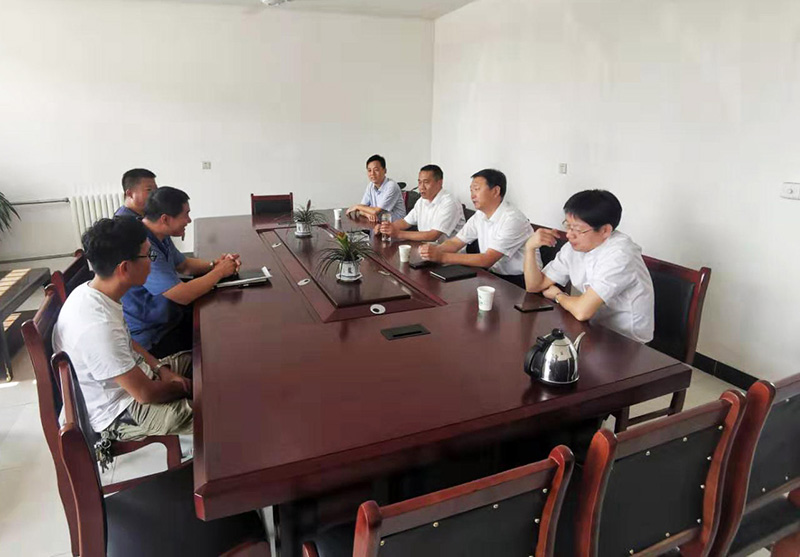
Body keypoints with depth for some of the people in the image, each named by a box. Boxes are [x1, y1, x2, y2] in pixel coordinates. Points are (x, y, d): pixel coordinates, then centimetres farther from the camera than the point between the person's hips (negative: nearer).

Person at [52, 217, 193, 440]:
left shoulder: (91, 292, -7)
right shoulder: (98, 325, -34)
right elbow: (146, 393, -25)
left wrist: (161, 369, -1)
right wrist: (187, 388, -8)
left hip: (131, 376, 9)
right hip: (120, 414, -9)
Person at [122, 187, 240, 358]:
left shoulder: (160, 236, 1)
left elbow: (184, 264, 17)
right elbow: (183, 295, -32)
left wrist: (214, 264, -3)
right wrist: (219, 272, -17)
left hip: (167, 316, 9)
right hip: (150, 338, -9)